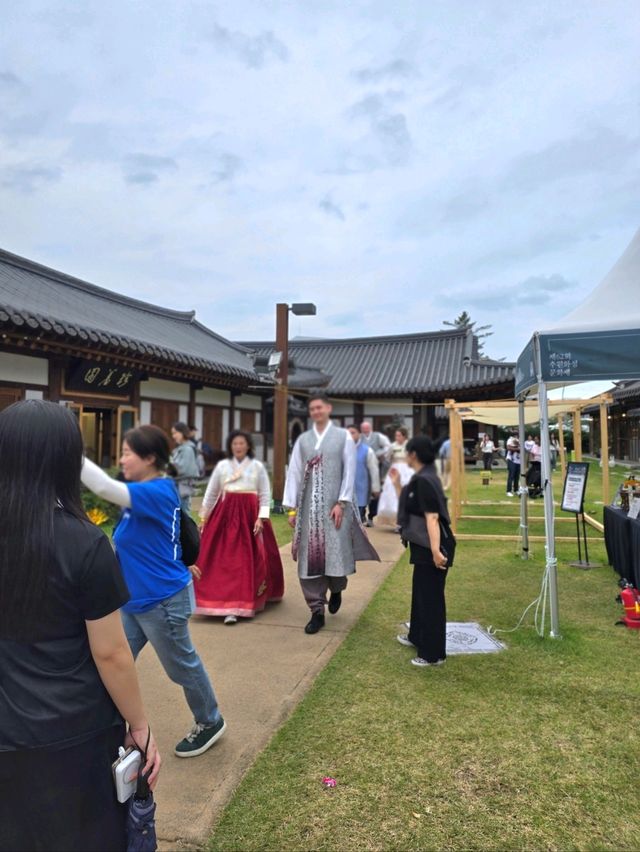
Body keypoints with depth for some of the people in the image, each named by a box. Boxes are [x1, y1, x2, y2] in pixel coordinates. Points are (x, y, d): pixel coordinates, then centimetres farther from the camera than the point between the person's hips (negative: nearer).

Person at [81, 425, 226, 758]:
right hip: (134, 599, 9)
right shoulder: (145, 494, 4)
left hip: (162, 600, -8)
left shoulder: (159, 492, -26)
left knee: (182, 666, 12)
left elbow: (106, 488, -38)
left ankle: (211, 723, 35)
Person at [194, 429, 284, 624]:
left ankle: (238, 604, 13)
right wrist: (203, 516, 12)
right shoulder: (222, 465, 5)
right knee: (225, 560, -2)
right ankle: (229, 604, 6)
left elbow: (265, 495, 1)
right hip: (225, 514, 1)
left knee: (248, 560, 2)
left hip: (249, 515, -1)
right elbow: (211, 493, 12)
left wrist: (261, 517, -9)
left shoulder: (257, 466, 2)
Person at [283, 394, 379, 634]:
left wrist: (341, 503, -10)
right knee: (309, 557, 2)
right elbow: (293, 473, 6)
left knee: (335, 553, -2)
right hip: (308, 506, 2)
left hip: (334, 505, -2)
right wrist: (291, 508, 2)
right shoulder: (302, 439, 8)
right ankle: (317, 611, 12)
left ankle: (336, 589, 31)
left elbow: (349, 471, -2)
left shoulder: (343, 436, 2)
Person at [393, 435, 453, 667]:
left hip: (430, 549, -11)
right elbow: (409, 508, 20)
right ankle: (417, 637, 39)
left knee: (431, 598, 0)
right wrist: (397, 485, 18)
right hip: (422, 548, 11)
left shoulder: (424, 481, -20)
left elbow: (432, 518, -28)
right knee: (420, 593, 22)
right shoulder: (420, 478, 11)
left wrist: (435, 550, -33)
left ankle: (434, 654, 11)